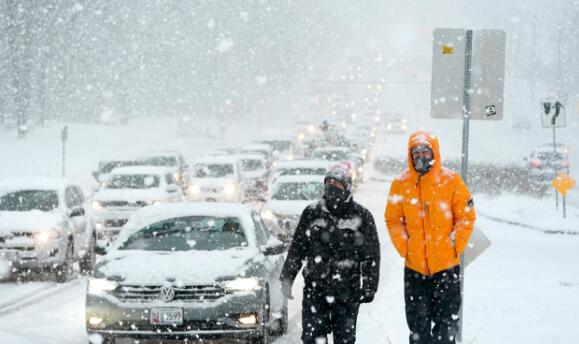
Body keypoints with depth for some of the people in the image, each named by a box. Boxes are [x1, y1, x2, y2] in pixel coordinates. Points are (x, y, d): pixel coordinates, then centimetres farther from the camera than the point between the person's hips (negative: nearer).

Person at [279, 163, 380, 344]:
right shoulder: (312, 213, 6)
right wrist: (287, 278, 6)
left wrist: (369, 287, -2)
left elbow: (371, 255, 2)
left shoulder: (361, 216, 0)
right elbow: (297, 248, 11)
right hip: (314, 288, 1)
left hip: (347, 290, -1)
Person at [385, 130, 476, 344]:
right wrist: (405, 247, -5)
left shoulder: (451, 181, -4)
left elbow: (466, 217, -1)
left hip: (447, 266, -2)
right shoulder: (401, 184, 1)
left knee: (447, 324, 2)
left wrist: (454, 247, -8)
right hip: (414, 267, 2)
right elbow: (393, 220, 6)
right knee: (417, 324, 9)